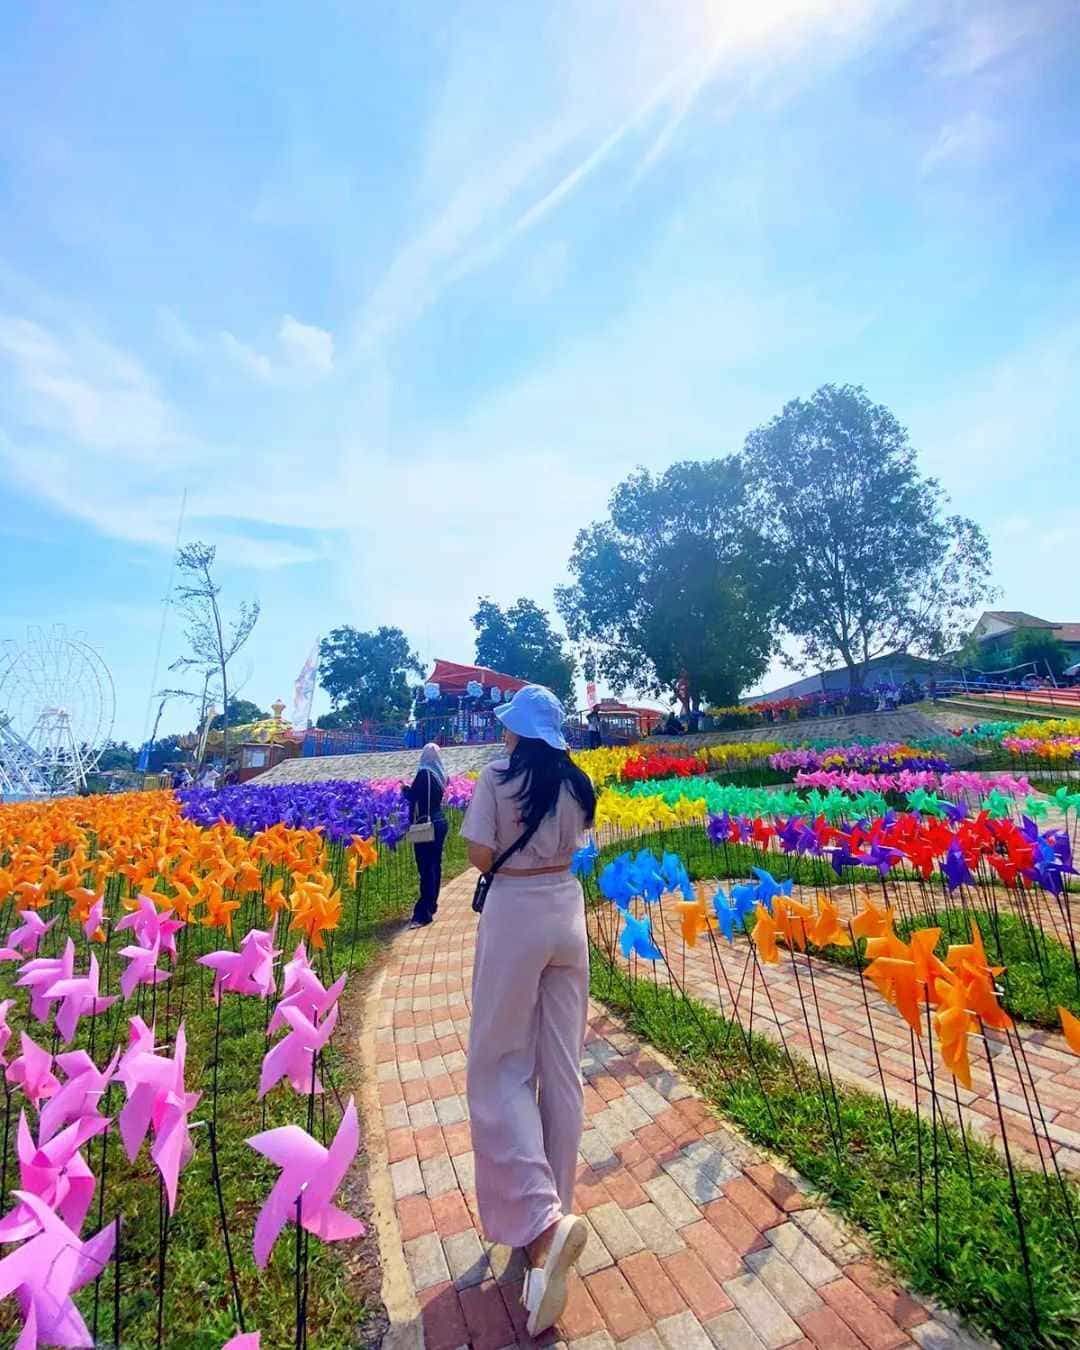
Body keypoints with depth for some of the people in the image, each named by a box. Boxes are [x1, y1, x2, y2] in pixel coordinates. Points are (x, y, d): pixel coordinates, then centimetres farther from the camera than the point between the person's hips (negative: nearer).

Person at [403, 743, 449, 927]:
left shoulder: (424, 773, -16)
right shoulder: (440, 774, 6)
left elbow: (412, 797, -14)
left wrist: (405, 789, 5)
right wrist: (413, 789, 21)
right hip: (439, 823, 8)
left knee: (425, 867, -6)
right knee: (435, 865, 15)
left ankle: (423, 913, -4)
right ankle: (432, 904, 26)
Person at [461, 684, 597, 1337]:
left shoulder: (498, 777, -13)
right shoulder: (577, 783, 2)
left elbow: (480, 856, -13)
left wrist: (506, 851, 6)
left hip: (514, 916, -5)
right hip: (566, 911, 6)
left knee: (501, 1066, 9)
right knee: (562, 1065, 15)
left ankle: (542, 1219, -2)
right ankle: (555, 1206, 29)